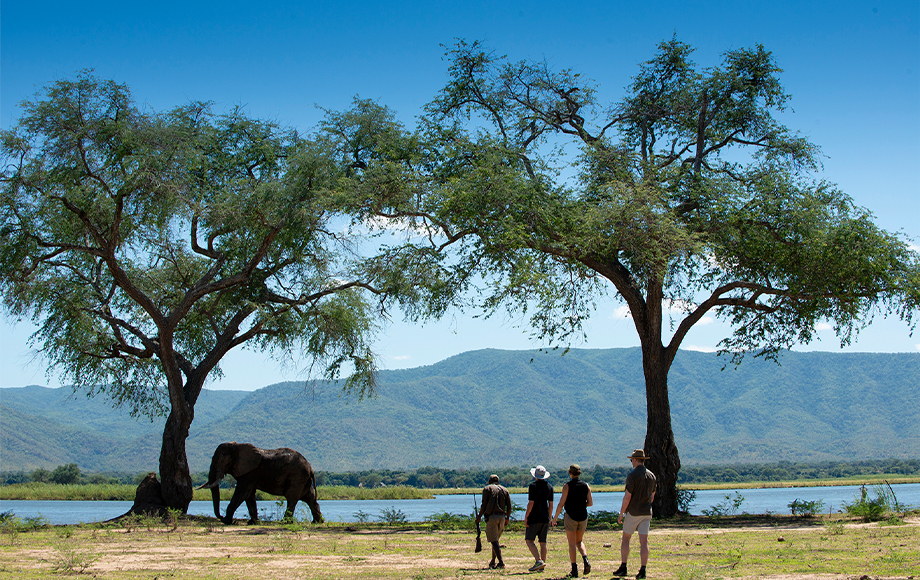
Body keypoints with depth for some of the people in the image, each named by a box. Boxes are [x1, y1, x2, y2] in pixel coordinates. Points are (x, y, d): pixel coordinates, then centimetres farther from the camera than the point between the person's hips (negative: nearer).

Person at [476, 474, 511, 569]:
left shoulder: (487, 489, 4)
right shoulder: (504, 490, 15)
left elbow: (484, 505, -6)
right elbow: (509, 506, 9)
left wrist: (479, 517, 0)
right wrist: (507, 518, 19)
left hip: (491, 517, -5)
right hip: (501, 517, 5)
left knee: (494, 541, -5)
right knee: (495, 540, 19)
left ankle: (501, 562, -17)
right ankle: (493, 562, 23)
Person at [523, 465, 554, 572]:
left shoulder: (533, 486, -10)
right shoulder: (549, 486, 8)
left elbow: (531, 503, -15)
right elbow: (551, 505, 10)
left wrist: (526, 516, -10)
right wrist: (549, 518, 18)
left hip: (534, 518, -6)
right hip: (545, 518, 6)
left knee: (529, 540, -1)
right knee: (543, 542, 8)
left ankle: (538, 560, -18)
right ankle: (542, 566, 7)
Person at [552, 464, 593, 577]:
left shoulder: (567, 486, -10)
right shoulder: (586, 486, 2)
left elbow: (561, 504, -11)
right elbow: (590, 503, 3)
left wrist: (555, 518, -1)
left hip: (571, 516, -4)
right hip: (583, 516, 4)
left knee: (572, 543, 4)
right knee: (579, 542, 18)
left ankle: (574, 570, 0)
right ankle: (586, 560, -7)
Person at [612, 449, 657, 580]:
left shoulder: (632, 476, -13)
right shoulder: (651, 476, 6)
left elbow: (627, 497, -15)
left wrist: (621, 514, -6)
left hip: (633, 513, -5)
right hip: (646, 513, 5)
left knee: (625, 539, 8)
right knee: (644, 541, 1)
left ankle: (623, 567, 7)